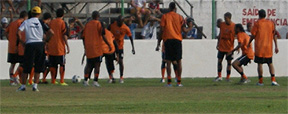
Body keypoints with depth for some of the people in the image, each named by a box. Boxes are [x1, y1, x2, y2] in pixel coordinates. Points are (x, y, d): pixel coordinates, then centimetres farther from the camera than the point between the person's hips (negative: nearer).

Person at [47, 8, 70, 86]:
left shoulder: (51, 22, 7)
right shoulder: (62, 22, -6)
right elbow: (64, 35, -11)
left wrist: (47, 45, 18)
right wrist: (67, 46, -8)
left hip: (51, 47, 4)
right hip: (60, 47, -4)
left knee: (53, 65, 10)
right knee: (62, 64, 1)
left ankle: (53, 81, 11)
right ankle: (62, 81, -5)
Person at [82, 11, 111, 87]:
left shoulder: (87, 24, 11)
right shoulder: (98, 24, -4)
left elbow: (83, 37, 14)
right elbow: (102, 35, -11)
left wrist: (85, 47, 23)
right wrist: (108, 45, -5)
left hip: (88, 48, 5)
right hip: (97, 49, -5)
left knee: (88, 65, 12)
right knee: (97, 65, -1)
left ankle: (85, 80, 5)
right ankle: (95, 81, -9)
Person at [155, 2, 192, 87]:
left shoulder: (164, 17, 3)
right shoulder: (179, 17, 6)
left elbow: (162, 30, -2)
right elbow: (184, 30, 2)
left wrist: (158, 43, 2)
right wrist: (189, 29, 25)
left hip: (167, 39, -1)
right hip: (177, 40, 1)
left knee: (168, 62, -1)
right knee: (179, 61, 6)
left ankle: (169, 82, -10)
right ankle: (179, 82, 3)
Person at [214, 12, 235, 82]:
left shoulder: (234, 26, -9)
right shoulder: (222, 24, 0)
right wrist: (218, 44, 9)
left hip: (229, 48, -3)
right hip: (221, 47, 3)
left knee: (229, 62, 3)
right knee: (219, 61, 4)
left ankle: (228, 77, 11)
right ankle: (219, 77, 14)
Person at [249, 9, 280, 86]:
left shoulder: (257, 23, -5)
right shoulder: (271, 23, 6)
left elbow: (253, 36, -4)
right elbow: (274, 36, 6)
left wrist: (248, 43, 10)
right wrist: (276, 46, 10)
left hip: (259, 48, -3)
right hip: (269, 48, 3)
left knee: (260, 64, 1)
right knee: (270, 64, 11)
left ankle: (260, 81, 1)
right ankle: (273, 80, -2)